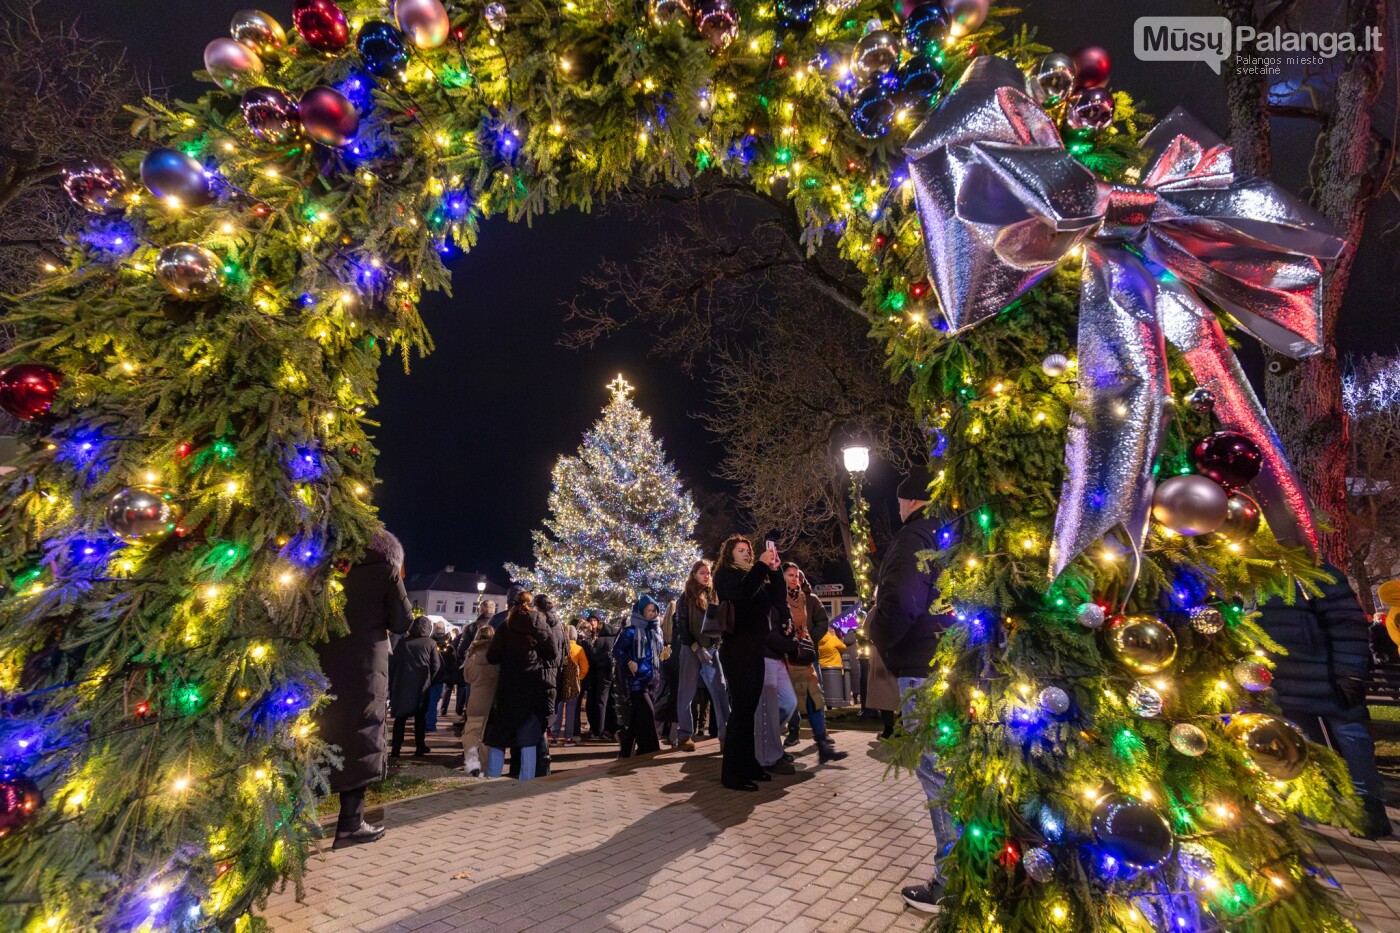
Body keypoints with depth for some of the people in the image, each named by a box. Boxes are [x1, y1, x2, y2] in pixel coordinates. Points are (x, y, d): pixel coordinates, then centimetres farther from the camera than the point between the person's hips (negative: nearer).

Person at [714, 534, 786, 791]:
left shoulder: (755, 576, 18)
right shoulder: (725, 575, -2)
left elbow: (776, 599, 9)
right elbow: (742, 592, -23)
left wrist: (774, 571, -1)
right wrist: (761, 565, -17)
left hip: (754, 648, 7)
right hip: (736, 648, -7)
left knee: (750, 707, 11)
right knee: (741, 707, -8)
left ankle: (748, 765, 20)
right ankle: (733, 773, -2)